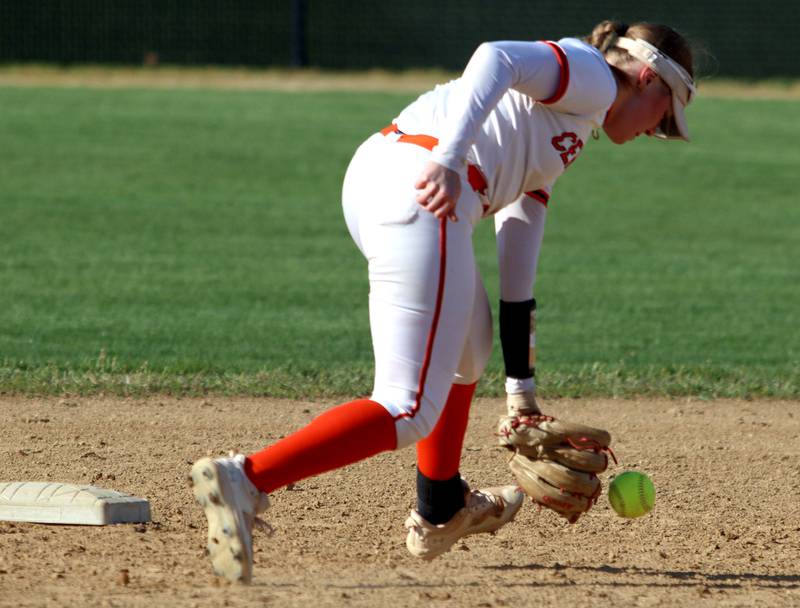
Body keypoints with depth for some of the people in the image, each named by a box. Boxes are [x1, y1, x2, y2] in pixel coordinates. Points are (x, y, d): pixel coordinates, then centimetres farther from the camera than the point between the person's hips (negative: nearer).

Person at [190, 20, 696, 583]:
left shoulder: (555, 135, 33)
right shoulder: (592, 77, 6)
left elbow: (518, 259, 31)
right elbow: (496, 58, -15)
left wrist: (521, 388, 30)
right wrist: (449, 159, -30)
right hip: (420, 193, -10)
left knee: (469, 341, 34)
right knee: (408, 414, -13)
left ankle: (441, 512, 45)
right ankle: (246, 478, -28)